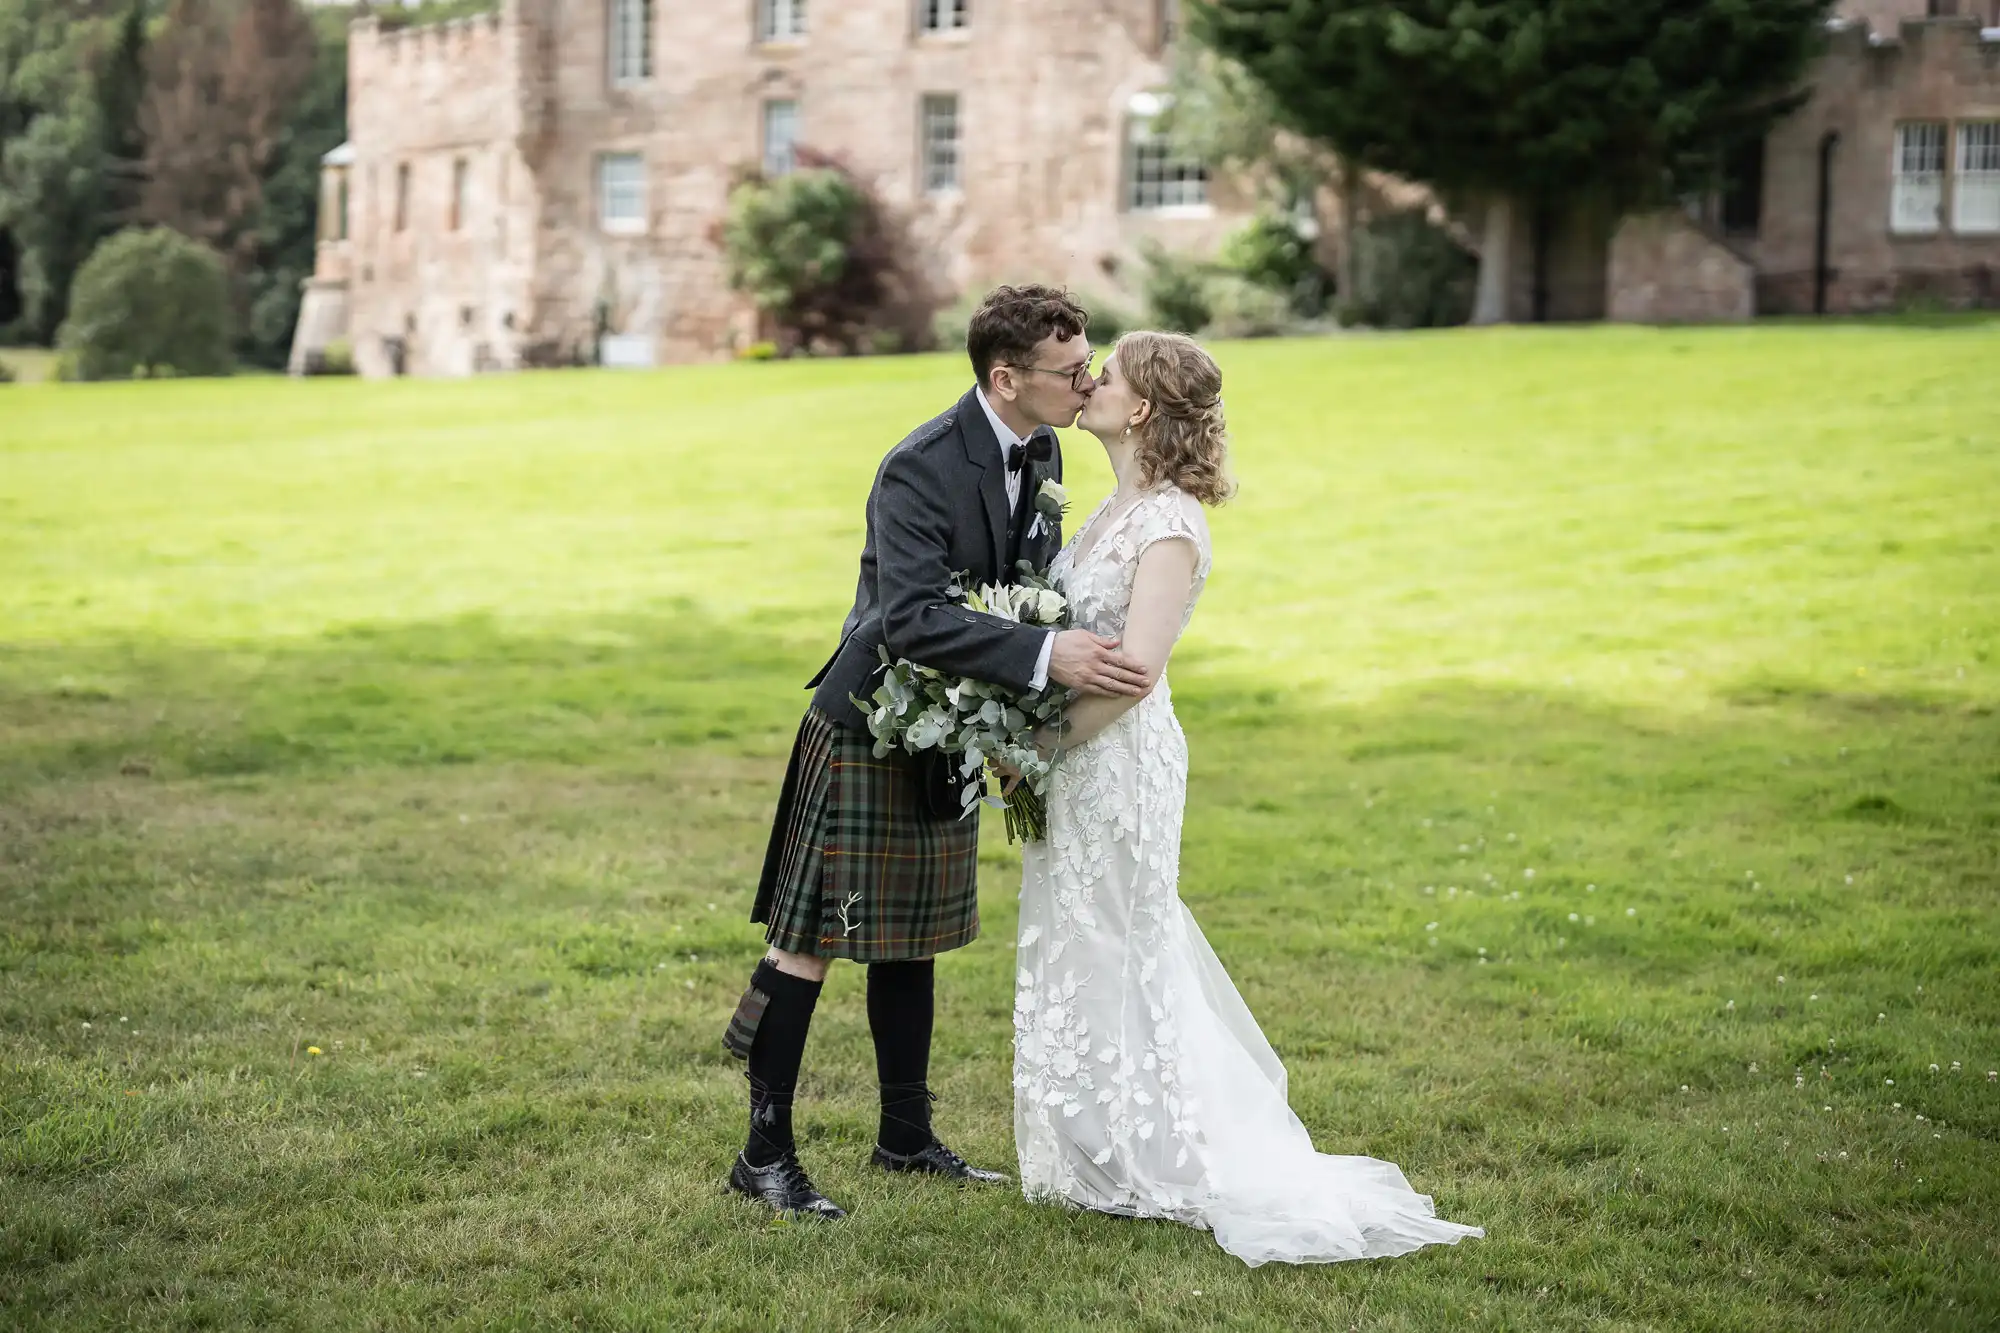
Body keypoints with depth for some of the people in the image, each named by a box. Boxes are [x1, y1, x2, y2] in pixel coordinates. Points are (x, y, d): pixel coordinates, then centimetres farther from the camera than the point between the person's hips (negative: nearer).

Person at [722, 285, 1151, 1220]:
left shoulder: (1041, 454, 2)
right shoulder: (920, 470, -24)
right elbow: (913, 617, -34)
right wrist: (1046, 658, -41)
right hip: (868, 729, -8)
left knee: (912, 939, 18)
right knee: (809, 942, -1)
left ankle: (906, 1136, 30)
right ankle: (765, 1154, 8)